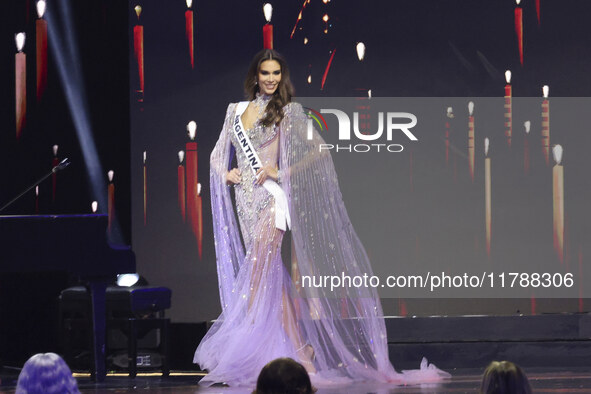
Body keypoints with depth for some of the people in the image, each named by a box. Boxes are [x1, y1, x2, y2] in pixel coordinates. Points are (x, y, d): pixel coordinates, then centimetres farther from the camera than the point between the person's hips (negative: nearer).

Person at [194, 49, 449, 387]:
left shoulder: (287, 112, 3)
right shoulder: (236, 111, 16)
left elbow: (319, 151, -2)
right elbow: (219, 155, 23)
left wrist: (283, 173, -9)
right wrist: (226, 174, 2)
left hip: (270, 197, -5)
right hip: (244, 198, 5)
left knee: (258, 273, -15)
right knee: (272, 277, 2)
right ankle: (302, 351, 4)